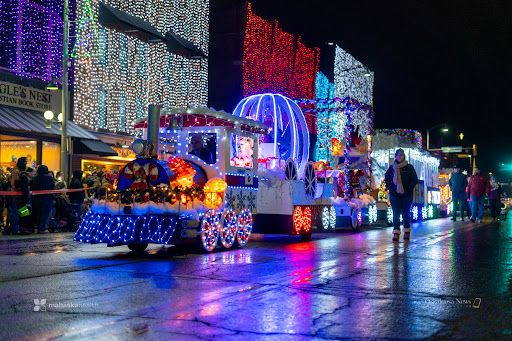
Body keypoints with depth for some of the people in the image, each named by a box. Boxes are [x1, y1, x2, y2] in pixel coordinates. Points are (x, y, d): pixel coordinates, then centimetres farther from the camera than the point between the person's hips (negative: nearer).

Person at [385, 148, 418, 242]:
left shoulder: (409, 167, 2)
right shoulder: (392, 168, 6)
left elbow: (415, 180, 1)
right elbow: (386, 179, 11)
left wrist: (408, 190, -9)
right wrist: (392, 189, -3)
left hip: (407, 195, -1)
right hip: (395, 195, 1)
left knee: (405, 213, 7)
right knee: (396, 214, -4)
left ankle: (407, 232, 22)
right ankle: (396, 233, -5)